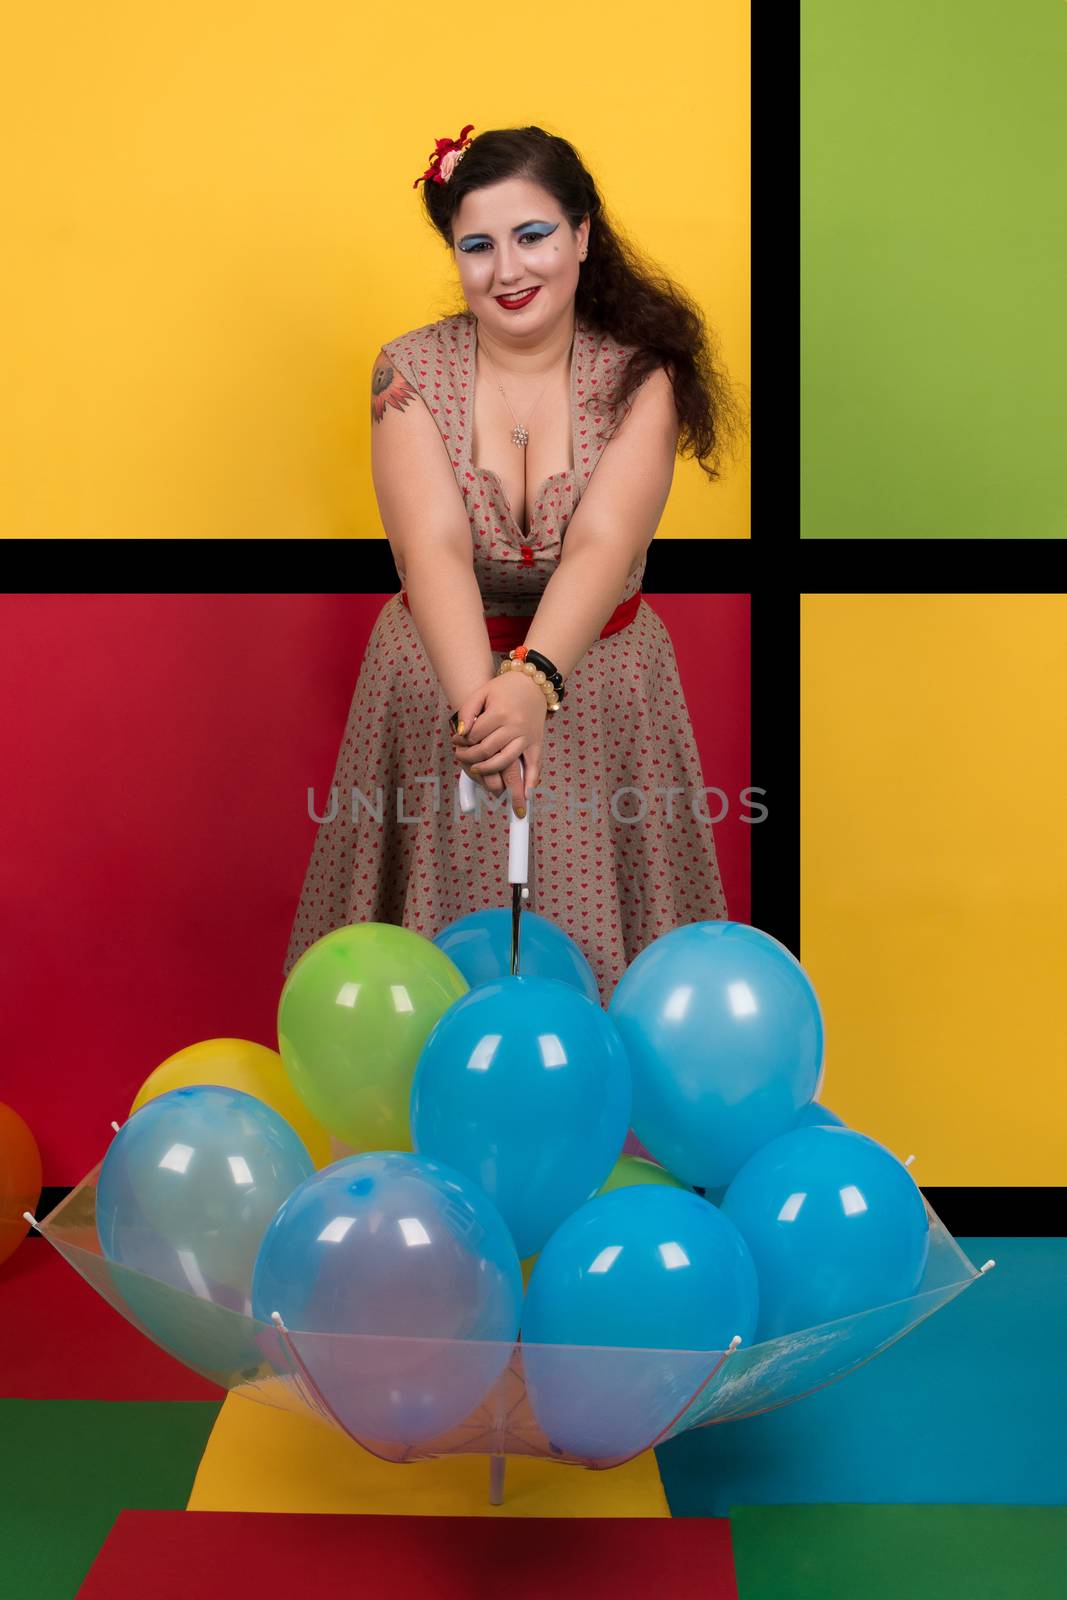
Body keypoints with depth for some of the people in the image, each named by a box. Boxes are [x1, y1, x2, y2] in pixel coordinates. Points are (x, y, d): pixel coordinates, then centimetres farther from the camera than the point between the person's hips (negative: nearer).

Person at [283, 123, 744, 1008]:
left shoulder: (639, 377, -8)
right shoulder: (412, 369, -7)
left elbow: (602, 545, -23)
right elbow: (434, 545, -22)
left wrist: (535, 680, -42)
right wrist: (481, 696, -39)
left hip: (595, 681, 0)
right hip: (440, 677, 0)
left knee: (592, 935, 7)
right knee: (445, 940, 9)